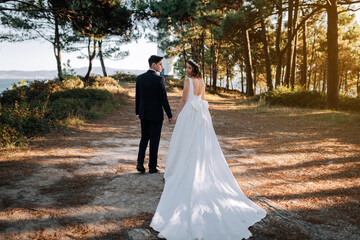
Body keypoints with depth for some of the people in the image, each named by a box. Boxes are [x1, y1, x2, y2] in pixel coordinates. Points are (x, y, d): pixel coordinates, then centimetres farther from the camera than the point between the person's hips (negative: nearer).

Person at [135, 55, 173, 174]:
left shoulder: (139, 78, 2)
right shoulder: (159, 79, -14)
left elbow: (137, 97, 8)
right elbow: (164, 99, -14)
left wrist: (138, 113, 18)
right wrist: (170, 115, -7)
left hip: (144, 114, 5)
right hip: (156, 114, -5)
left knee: (144, 138, 18)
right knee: (154, 140, 6)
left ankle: (140, 163, 5)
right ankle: (152, 167, 15)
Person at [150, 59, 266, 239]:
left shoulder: (188, 80, -9)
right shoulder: (202, 82, 11)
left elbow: (184, 99, -9)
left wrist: (177, 114, -1)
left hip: (189, 113, -7)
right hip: (202, 115, 7)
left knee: (185, 144, 2)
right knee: (201, 145, 10)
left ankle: (182, 171, 10)